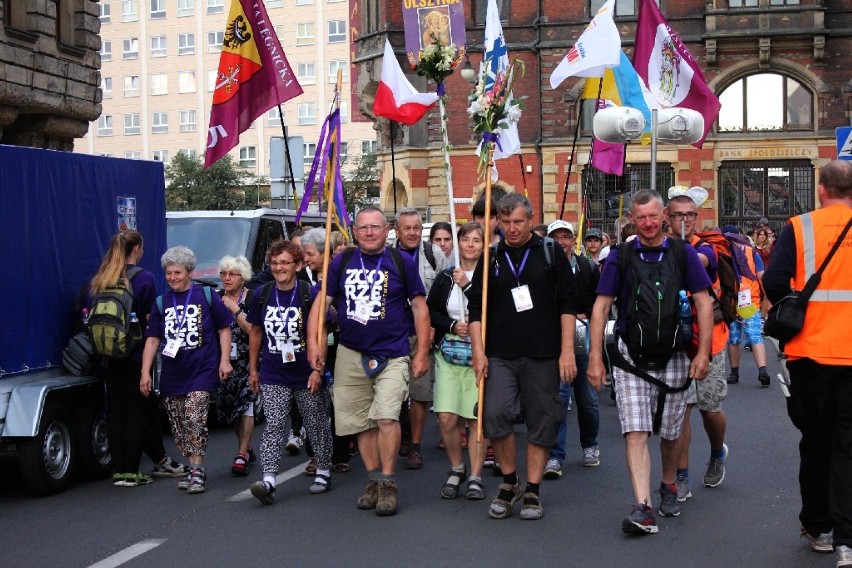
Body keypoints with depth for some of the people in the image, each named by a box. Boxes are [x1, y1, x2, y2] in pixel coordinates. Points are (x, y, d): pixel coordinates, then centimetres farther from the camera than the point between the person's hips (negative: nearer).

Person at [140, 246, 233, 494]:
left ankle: (197, 471, -9)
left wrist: (224, 360, -4)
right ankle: (193, 468, 20)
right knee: (178, 426, 8)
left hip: (202, 370, -4)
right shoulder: (161, 303, 9)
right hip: (172, 374, 5)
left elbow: (224, 329, 4)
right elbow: (152, 339, 9)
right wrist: (145, 372, 2)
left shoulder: (206, 296, 0)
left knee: (194, 418, -17)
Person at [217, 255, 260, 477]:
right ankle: (246, 448, 25)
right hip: (224, 361, 5)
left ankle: (241, 456, -13)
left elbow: (253, 330, -14)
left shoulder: (251, 297, -5)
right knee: (229, 407, 6)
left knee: (246, 404, -13)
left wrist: (236, 310, -18)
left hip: (247, 360, -5)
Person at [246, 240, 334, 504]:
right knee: (274, 425, -7)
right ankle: (268, 480, -13)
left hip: (306, 374, -2)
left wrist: (318, 369, -14)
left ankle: (323, 471, 26)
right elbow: (256, 332, 12)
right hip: (273, 376, 2)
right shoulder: (263, 295, 2)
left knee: (316, 424, 10)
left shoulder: (310, 294, -10)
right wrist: (253, 368, 12)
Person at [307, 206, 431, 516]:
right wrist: (313, 341, -6)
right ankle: (374, 481, 21)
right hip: (350, 355, 3)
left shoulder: (402, 262, 1)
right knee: (362, 421, 8)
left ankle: (388, 484, -5)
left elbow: (419, 307, 3)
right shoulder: (341, 262, 6)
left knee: (387, 417, -17)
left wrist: (422, 352, -2)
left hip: (392, 355, -3)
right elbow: (322, 302, 7)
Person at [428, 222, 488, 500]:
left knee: (477, 418, -2)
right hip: (449, 352, 2)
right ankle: (456, 469, 16)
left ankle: (475, 476, 11)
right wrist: (452, 326, -6)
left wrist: (468, 286, -16)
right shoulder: (445, 277, 10)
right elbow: (430, 311, 11)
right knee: (446, 417, -6)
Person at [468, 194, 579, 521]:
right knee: (494, 414, -14)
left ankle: (533, 491, 15)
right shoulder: (491, 259, 10)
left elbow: (567, 305, 2)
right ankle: (509, 482, 5)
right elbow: (476, 309, 10)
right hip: (500, 356, 1)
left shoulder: (551, 254, 5)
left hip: (543, 356, -1)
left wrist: (567, 351, -5)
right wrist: (478, 352, 0)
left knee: (542, 421, 2)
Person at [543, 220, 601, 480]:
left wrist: (585, 319, -7)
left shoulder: (588, 268, 3)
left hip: (585, 341, 3)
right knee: (558, 398, -11)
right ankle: (554, 458, -6)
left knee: (588, 399, 11)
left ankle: (590, 446, 34)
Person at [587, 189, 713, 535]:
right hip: (631, 356, -1)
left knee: (670, 432, 13)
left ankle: (668, 486, 38)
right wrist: (595, 358, -4)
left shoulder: (683, 254, 3)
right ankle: (643, 509, -16)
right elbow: (601, 307, 1)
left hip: (674, 356, 1)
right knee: (635, 433, -12)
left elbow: (703, 303, 3)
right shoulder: (620, 256, 1)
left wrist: (702, 353, -5)